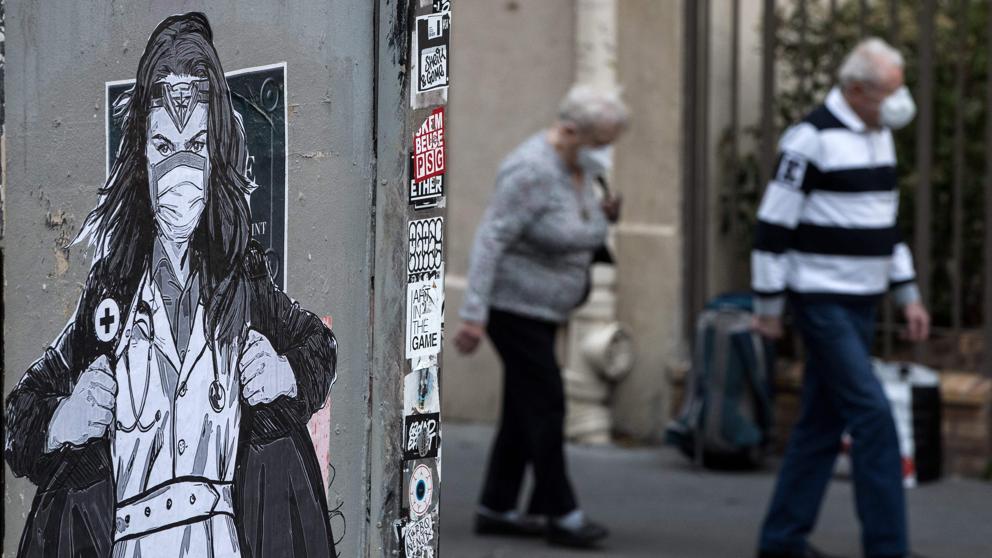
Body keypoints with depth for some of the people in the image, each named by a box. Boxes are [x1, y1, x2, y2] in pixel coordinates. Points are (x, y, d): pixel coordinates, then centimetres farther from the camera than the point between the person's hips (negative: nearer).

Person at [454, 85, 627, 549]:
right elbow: (491, 239, -24)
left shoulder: (583, 167, 4)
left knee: (524, 409, 10)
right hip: (512, 305, -9)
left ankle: (496, 510, 17)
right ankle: (560, 514, -1)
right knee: (546, 405, -7)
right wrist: (474, 315, -28)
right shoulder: (533, 171, -23)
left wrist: (603, 213, -3)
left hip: (543, 309, 9)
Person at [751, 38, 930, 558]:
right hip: (822, 301, -8)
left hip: (860, 302, 8)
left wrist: (908, 295, 16)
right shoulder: (812, 139, -14)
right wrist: (767, 305, -11)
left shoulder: (879, 136, 13)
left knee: (822, 423, 10)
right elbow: (773, 225, -13)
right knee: (872, 414, -12)